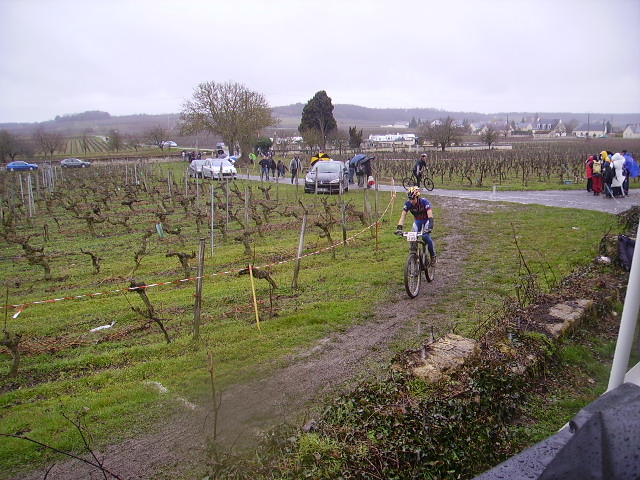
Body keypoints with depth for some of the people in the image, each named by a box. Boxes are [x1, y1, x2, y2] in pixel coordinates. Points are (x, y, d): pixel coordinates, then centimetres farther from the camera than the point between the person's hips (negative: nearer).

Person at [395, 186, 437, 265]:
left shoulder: (424, 202, -31)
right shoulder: (408, 204, -22)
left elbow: (430, 216, -39)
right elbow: (403, 216, -26)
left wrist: (429, 227, -55)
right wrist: (399, 228, -42)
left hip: (426, 220, -3)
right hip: (417, 220, 4)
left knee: (426, 236, -24)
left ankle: (433, 256, -3)